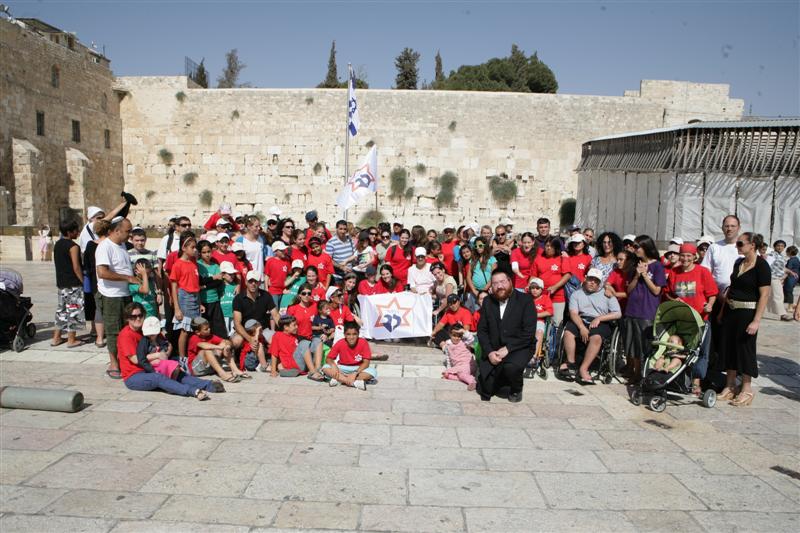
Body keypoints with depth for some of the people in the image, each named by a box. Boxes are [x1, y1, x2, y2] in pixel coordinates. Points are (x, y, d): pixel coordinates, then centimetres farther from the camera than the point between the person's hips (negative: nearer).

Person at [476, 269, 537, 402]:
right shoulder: (487, 302, 7)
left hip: (518, 348, -3)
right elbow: (482, 330, 4)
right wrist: (489, 352, -12)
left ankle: (516, 390, -1)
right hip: (493, 350, 4)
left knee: (511, 366, -36)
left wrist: (507, 348, -19)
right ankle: (502, 382, 27)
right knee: (484, 389, -8)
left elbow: (529, 332, -13)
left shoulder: (525, 300, -6)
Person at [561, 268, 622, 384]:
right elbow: (573, 313, -1)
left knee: (596, 337, -34)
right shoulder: (577, 294, 13)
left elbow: (617, 314, 3)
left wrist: (599, 318, -11)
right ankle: (571, 363, -22)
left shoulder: (607, 295, 12)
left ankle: (583, 369, -33)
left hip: (600, 323, -2)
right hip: (580, 320, 2)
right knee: (568, 332, -30)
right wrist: (582, 327, -19)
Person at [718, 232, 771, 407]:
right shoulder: (738, 263, 10)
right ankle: (730, 386, 20)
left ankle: (747, 389, 13)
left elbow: (764, 295, -16)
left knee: (745, 348, 1)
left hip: (747, 312, -7)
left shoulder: (761, 266, -12)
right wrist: (722, 311, 14)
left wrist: (756, 321, -20)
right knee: (729, 347, 10)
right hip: (731, 310, 7)